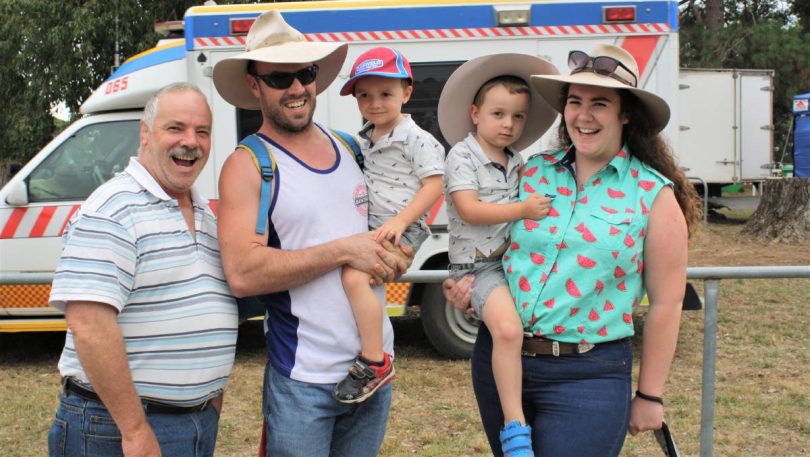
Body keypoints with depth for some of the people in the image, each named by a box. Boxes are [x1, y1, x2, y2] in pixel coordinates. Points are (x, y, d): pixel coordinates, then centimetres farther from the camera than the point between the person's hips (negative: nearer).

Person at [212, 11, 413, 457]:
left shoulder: (347, 150, 8)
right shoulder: (248, 166, -9)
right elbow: (242, 275, -21)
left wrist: (397, 255, -2)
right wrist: (344, 250, -20)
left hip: (376, 368, 6)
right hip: (304, 379, -6)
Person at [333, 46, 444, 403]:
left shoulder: (416, 139, -9)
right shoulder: (364, 140, 15)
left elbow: (434, 185, -13)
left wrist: (400, 221, -22)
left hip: (402, 230, -10)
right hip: (371, 227, 10)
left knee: (354, 275, -27)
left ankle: (375, 361, -21)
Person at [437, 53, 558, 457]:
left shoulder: (517, 162, 15)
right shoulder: (462, 155, -5)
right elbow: (469, 210, -16)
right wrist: (523, 209, -19)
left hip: (517, 257, 8)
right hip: (480, 264, -8)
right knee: (508, 328, -28)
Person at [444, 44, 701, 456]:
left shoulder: (654, 194, -5)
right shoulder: (533, 172, 4)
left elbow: (665, 303, -3)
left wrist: (649, 395, -1)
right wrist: (469, 285, -5)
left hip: (587, 376, -4)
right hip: (497, 357, 4)